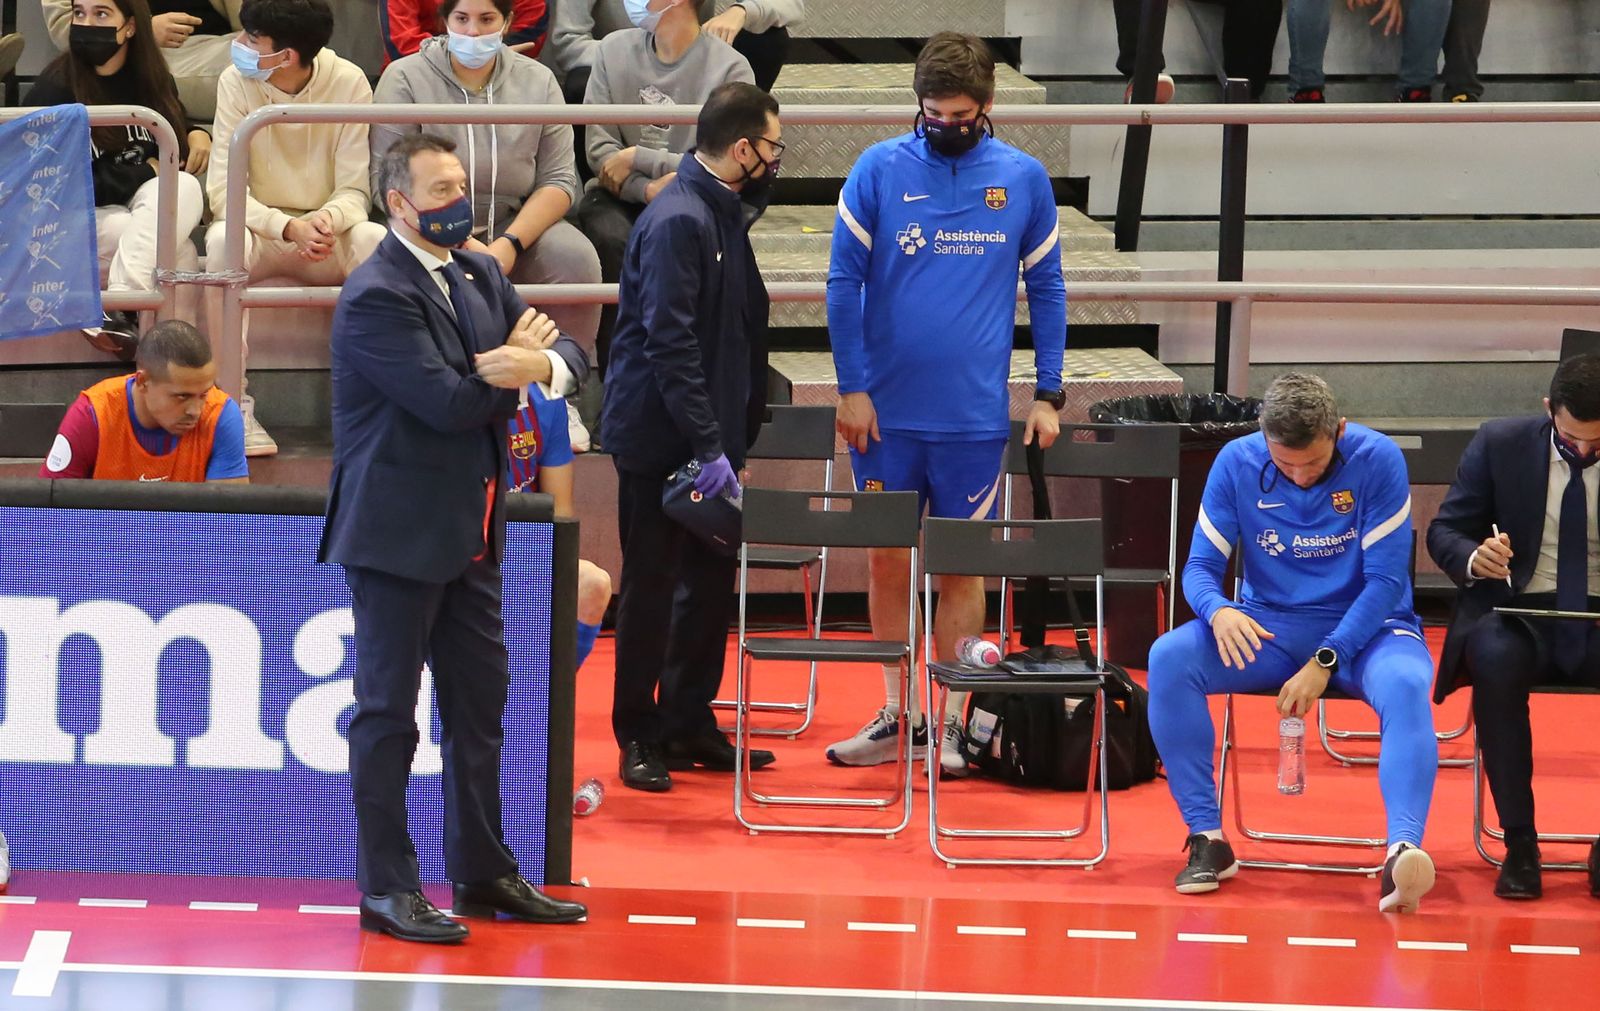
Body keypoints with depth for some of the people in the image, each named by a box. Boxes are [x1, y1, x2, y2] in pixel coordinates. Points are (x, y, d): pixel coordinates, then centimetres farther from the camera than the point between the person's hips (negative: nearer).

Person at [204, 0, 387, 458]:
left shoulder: (348, 83, -11)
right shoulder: (236, 82, -11)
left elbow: (355, 190, -9)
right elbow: (223, 190, -15)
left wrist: (329, 220, -33)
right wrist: (289, 228, -32)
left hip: (326, 233, 0)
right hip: (261, 229, 0)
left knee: (376, 241, -32)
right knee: (223, 240, -35)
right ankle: (235, 403, -29)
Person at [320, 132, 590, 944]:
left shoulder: (480, 275, 11)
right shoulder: (375, 297, -16)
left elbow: (566, 352, 7)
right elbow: (449, 401, -23)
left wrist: (539, 360, -17)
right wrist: (514, 367, -5)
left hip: (470, 532, 8)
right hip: (398, 533, -8)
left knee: (480, 706, 14)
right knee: (388, 711, 0)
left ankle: (483, 873, 24)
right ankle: (386, 887, 5)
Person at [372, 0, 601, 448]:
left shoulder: (537, 81, 7)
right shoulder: (405, 79, -2)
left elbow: (559, 180, 1)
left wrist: (509, 246, -17)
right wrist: (461, 245, -21)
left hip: (517, 224, 2)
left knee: (577, 257, -26)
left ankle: (555, 393, -13)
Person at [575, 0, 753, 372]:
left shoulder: (729, 68, -6)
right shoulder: (614, 49, 6)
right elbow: (599, 148, 1)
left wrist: (636, 158, -12)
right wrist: (649, 189, -17)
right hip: (621, 196, 2)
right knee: (613, 241, -31)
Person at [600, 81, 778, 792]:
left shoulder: (723, 210, 11)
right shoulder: (677, 221, -20)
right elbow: (670, 342, -25)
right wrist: (709, 447, -26)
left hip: (708, 433, 9)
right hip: (659, 437, -9)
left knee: (711, 581, 14)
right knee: (652, 589, 0)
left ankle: (690, 723, 23)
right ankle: (640, 738, 9)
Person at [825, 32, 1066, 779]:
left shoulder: (1024, 179, 1)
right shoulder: (879, 171, -2)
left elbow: (1046, 288, 7)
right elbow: (843, 282, -1)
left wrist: (1049, 394, 2)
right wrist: (852, 388, -6)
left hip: (975, 416, 0)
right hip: (887, 410, 0)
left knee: (962, 569, 5)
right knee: (886, 561, 7)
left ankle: (949, 722, 12)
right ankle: (895, 715, 17)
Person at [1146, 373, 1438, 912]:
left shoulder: (1378, 460, -11)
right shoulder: (1236, 463, -4)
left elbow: (1386, 579, -12)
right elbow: (1200, 566, -1)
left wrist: (1325, 662, -22)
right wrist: (1218, 611, -26)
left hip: (1364, 626, -3)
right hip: (1269, 626, 3)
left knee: (1405, 685, -37)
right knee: (1169, 658, -25)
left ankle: (1403, 850, -54)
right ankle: (1207, 837, -22)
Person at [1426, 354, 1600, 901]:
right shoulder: (1500, 444, 0)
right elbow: (1444, 530, 5)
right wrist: (1473, 558, -19)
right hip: (1518, 610, 0)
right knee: (1495, 660, -36)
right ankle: (1519, 844, -25)